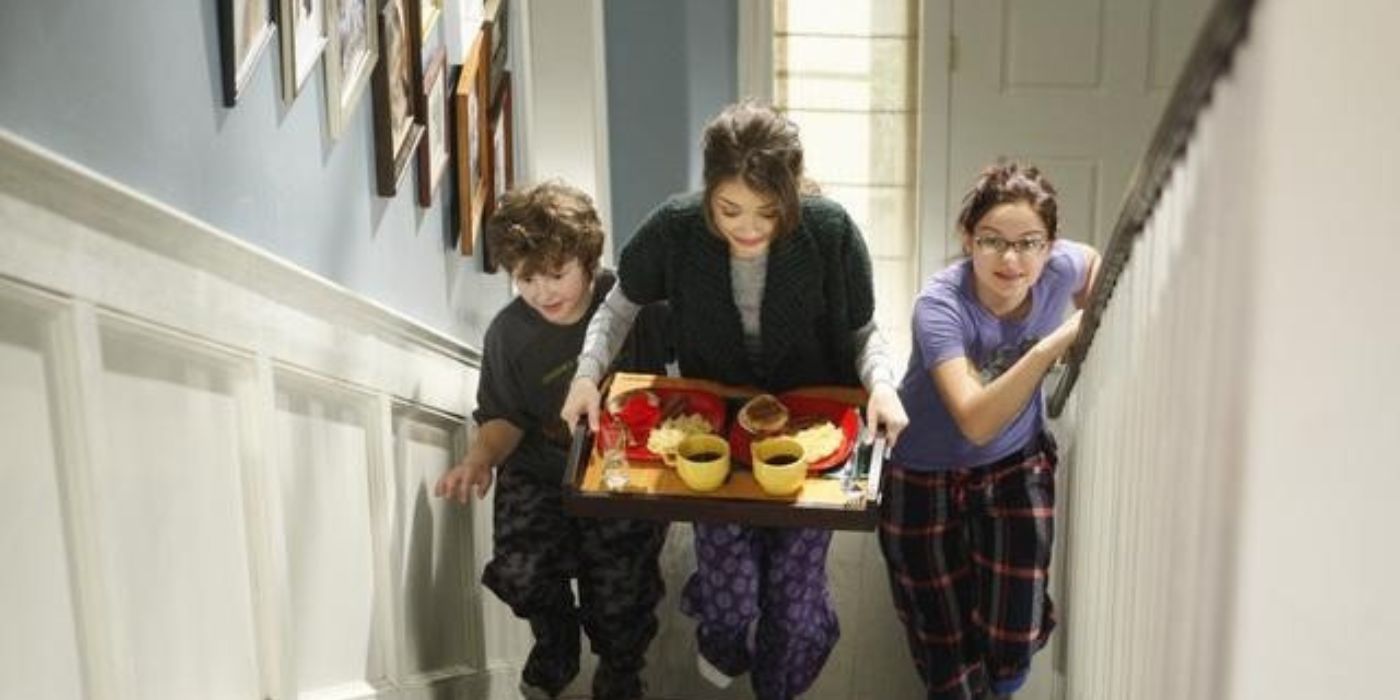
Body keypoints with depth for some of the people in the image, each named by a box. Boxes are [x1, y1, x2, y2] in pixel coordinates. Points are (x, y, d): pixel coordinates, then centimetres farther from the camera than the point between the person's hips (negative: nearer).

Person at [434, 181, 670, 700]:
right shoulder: (509, 333, -5)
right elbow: (503, 417, 3)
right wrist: (480, 458, -18)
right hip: (541, 471, 2)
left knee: (619, 586, -20)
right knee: (519, 569, -21)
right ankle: (555, 645, 15)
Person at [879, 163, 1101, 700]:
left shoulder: (1060, 268, -19)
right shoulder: (941, 306, -32)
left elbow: (1096, 263, 10)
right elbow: (975, 422, -45)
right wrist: (1054, 343, -49)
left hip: (1017, 460, 3)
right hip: (928, 473, -3)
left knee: (1013, 644, 4)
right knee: (948, 645, 10)